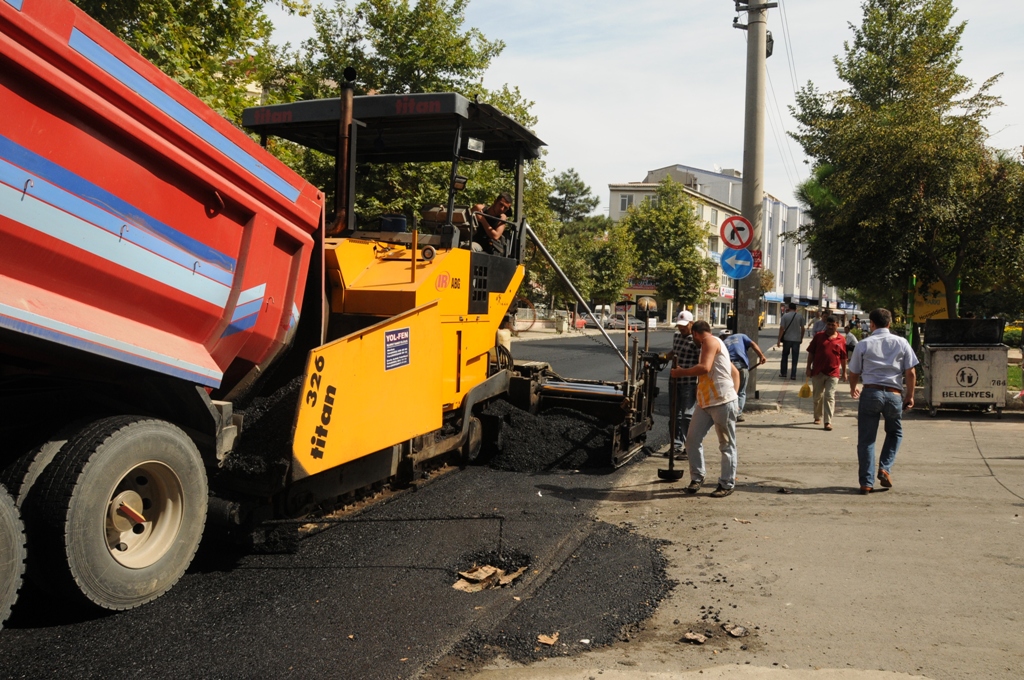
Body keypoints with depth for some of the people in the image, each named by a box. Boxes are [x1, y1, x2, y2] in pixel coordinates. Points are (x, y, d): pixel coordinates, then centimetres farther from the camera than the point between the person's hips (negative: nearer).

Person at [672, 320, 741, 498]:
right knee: (693, 439, 5)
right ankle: (697, 477, 15)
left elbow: (704, 368, -22)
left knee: (727, 444, 1)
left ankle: (727, 484, 6)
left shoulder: (710, 341, -6)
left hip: (722, 402, -10)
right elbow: (735, 372, 23)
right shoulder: (711, 345, 23)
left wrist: (681, 372, -11)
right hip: (705, 402, 10)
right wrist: (733, 392, 14)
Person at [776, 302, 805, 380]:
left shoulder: (785, 316, -5)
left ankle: (783, 373, 16)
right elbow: (802, 328, 2)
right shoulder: (800, 316, -1)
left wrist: (779, 339, -5)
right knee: (795, 358, 6)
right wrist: (801, 337, 15)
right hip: (797, 339, 1)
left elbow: (782, 328, -8)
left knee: (785, 356, 15)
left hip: (787, 339, -1)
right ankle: (793, 375, 5)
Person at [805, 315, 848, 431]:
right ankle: (817, 417, 29)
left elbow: (843, 357, 8)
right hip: (818, 372, 1)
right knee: (818, 396, 13)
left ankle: (828, 421, -5)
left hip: (833, 373, -1)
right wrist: (808, 368, -1)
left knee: (829, 397, -5)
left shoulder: (841, 340, 1)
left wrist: (844, 372, 10)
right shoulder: (818, 336, 1)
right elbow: (811, 353, 3)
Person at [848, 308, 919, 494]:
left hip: (870, 392, -1)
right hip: (894, 394, 1)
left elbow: (854, 373, 9)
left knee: (866, 439, 4)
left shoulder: (863, 344, 3)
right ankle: (885, 468, 8)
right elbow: (910, 373, 2)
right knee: (895, 433, 25)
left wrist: (853, 388, 28)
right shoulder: (901, 343, 5)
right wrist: (910, 395, 13)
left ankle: (866, 483, 3)